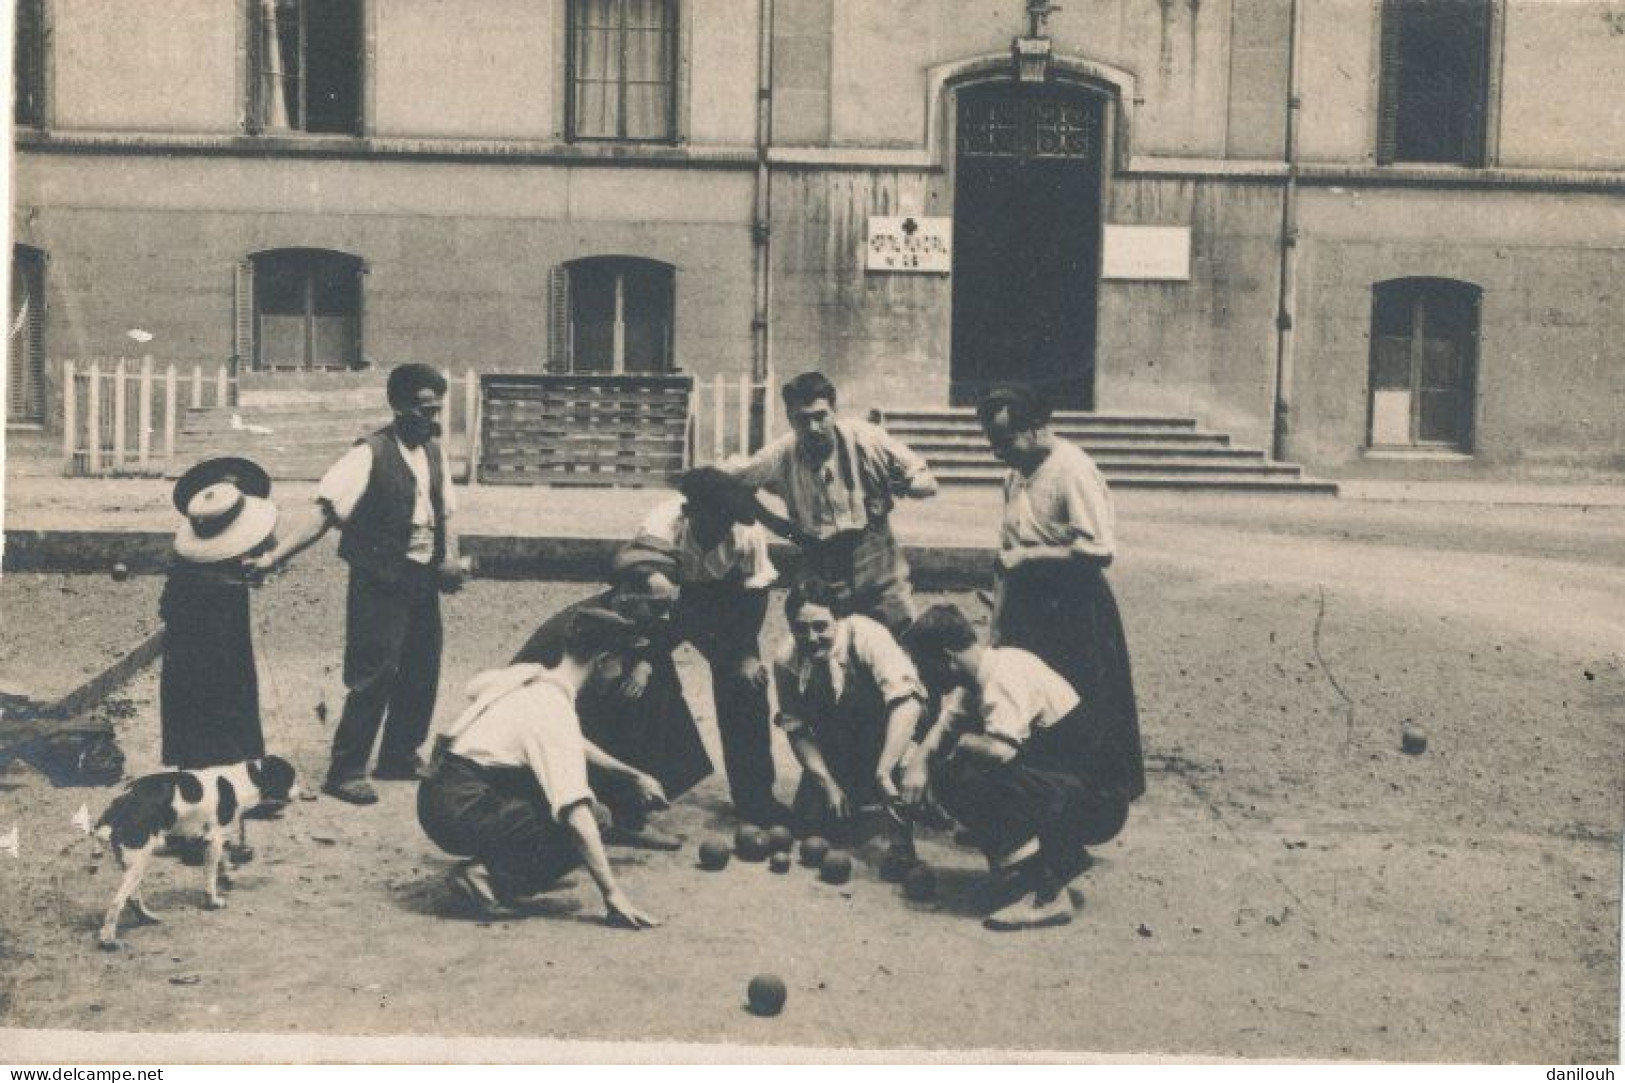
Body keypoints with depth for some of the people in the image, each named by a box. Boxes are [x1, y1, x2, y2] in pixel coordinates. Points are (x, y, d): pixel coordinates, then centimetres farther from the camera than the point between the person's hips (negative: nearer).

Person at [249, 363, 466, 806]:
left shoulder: (434, 453, 9)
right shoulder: (369, 454, -13)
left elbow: (445, 512, 14)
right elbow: (325, 512, -17)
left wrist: (450, 558, -5)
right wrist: (276, 556, -25)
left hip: (423, 580, 7)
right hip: (380, 583, -7)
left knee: (422, 672, 13)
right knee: (374, 676, -7)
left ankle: (399, 758, 30)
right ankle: (344, 772, 3)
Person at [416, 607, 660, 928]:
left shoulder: (524, 673, 6)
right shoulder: (556, 714, -19)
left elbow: (475, 686, 32)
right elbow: (576, 813, -27)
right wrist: (613, 895, -28)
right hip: (461, 813, -9)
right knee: (584, 827, -10)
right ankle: (487, 879, -14)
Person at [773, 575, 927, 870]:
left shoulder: (866, 636, -28)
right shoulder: (786, 663, -14)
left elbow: (908, 700, -39)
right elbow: (796, 729, -7)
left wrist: (884, 773, -45)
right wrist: (828, 784, -19)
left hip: (881, 742, -4)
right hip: (835, 755, 4)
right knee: (810, 819, -11)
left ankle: (900, 830, -26)